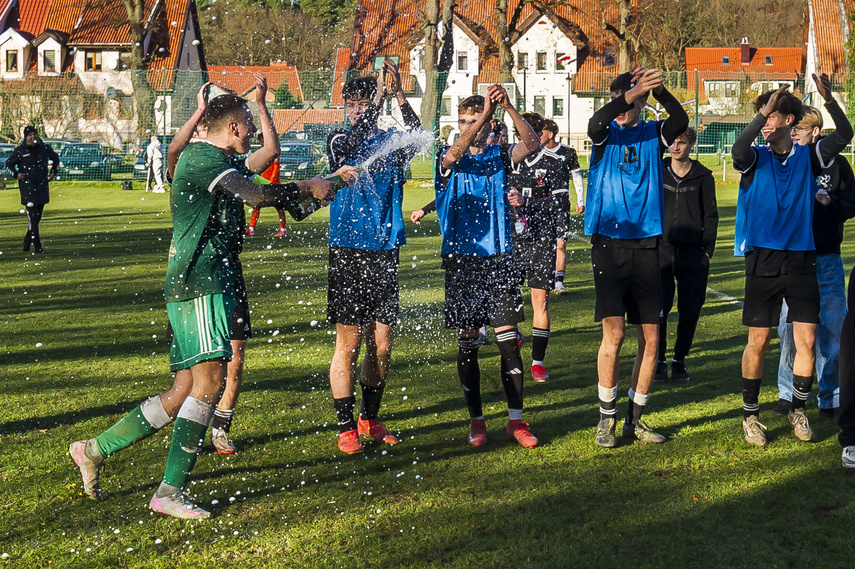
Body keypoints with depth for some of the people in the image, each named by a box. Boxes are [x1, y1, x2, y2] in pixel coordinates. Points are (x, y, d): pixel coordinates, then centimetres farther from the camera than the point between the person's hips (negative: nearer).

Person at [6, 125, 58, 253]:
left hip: (42, 185, 4)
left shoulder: (44, 148, 6)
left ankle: (27, 243, 25)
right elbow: (9, 163, 10)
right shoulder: (20, 150, -2)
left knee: (38, 216, 9)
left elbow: (56, 159, 23)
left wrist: (53, 172, 11)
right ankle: (37, 247, -10)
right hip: (27, 186, -4)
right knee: (32, 216, -11)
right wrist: (16, 174, -6)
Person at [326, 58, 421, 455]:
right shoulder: (339, 141, 2)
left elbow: (418, 137, -13)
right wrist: (379, 98, -27)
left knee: (382, 345, 7)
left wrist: (400, 96, -26)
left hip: (385, 253, 3)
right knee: (349, 344, -2)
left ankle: (370, 420, 23)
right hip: (348, 252, -3)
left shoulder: (391, 141, 8)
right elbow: (350, 145, -21)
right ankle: (346, 427, 7)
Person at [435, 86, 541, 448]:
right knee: (467, 344, 4)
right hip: (461, 258, -1)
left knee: (508, 338, -3)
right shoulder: (448, 159, 3)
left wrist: (508, 107, -23)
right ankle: (476, 420, 13)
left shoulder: (499, 156, 8)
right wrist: (485, 112, -30)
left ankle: (516, 420, 3)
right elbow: (455, 154, -21)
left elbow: (532, 144, -11)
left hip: (498, 257, 1)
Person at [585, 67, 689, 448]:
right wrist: (631, 94, -35)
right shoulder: (607, 133, 4)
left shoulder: (653, 134, 9)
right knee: (613, 333, -8)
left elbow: (681, 121, -13)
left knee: (651, 338, 3)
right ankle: (606, 418, 5)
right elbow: (596, 124, -21)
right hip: (609, 243, -3)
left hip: (646, 245, 3)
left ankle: (636, 419, 15)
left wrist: (659, 91, -31)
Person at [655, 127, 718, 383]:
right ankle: (659, 360, 4)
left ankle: (679, 359, 16)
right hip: (661, 249, 0)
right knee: (658, 307, -8)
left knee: (690, 309, 2)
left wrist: (707, 249, -1)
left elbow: (711, 215, 9)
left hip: (693, 252, 0)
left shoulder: (703, 176, 5)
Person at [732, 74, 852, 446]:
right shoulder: (756, 159, 2)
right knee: (758, 341, 1)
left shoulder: (808, 157, 7)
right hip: (763, 259, -2)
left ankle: (797, 410, 19)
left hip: (801, 259, 2)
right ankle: (750, 414, 15)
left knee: (806, 340, 0)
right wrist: (763, 112, -31)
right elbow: (738, 150, -21)